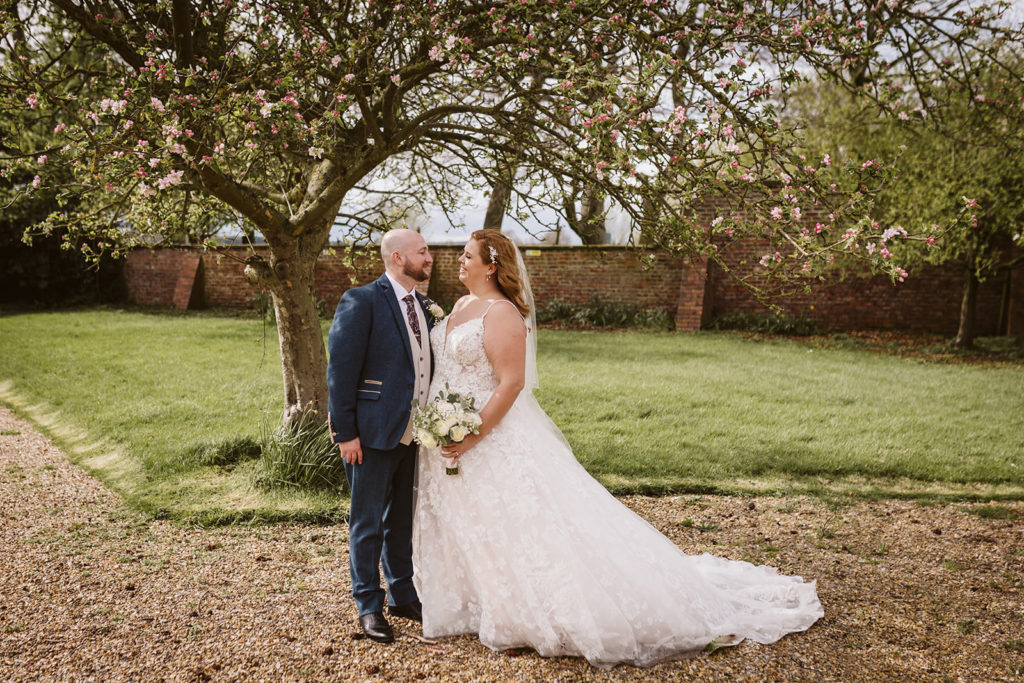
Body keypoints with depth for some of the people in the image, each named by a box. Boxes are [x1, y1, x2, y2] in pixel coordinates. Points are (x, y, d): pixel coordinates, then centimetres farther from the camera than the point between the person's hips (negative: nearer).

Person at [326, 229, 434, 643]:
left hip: (414, 433, 7)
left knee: (402, 519, 18)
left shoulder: (422, 304, 11)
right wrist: (345, 432, -16)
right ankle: (369, 606, 20)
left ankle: (402, 595, 33)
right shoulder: (361, 302, -12)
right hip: (374, 433, -7)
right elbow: (340, 371, -14)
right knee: (368, 523, 6)